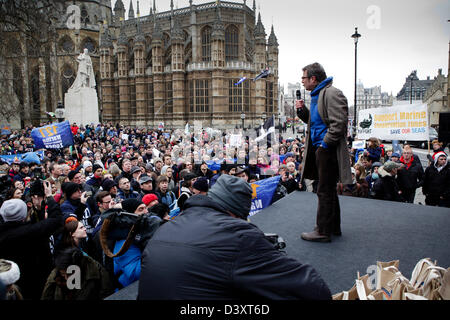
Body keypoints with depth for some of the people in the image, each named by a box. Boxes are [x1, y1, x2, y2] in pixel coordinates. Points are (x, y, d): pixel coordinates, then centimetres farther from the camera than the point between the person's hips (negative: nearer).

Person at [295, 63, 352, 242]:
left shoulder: (332, 94, -13)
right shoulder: (316, 96, 18)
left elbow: (339, 123, -21)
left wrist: (324, 144, -18)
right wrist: (302, 111, 8)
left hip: (328, 149, -10)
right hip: (320, 148, 10)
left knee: (324, 191, -4)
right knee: (329, 190, 16)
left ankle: (323, 231, 5)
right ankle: (333, 227, 28)